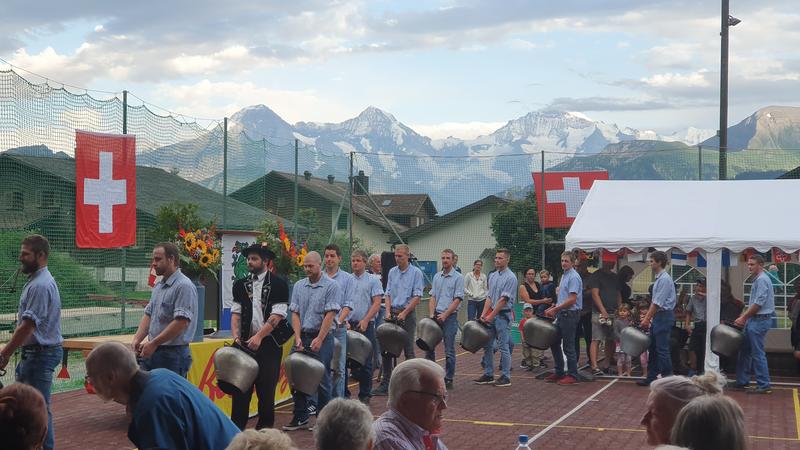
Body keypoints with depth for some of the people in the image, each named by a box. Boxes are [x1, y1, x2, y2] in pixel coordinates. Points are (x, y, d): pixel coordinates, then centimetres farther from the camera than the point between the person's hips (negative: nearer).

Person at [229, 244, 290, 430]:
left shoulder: (279, 284, -2)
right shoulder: (240, 285, 12)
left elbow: (277, 316, -10)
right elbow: (236, 313, 9)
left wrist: (259, 336, -18)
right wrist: (236, 336, -7)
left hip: (269, 344, -3)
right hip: (246, 343, 3)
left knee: (266, 389, 3)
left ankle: (265, 429, 14)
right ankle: (236, 429, 9)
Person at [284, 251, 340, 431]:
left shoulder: (331, 286, -6)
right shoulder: (299, 286, 9)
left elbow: (330, 315, -11)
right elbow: (295, 313, 7)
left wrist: (319, 339, -16)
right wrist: (298, 337, -5)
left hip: (322, 337, -5)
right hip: (302, 337, 5)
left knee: (322, 380, -1)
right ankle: (300, 418, 16)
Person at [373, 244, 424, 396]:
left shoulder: (416, 272, -4)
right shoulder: (392, 272, 11)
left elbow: (417, 297, -9)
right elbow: (388, 294, 12)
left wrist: (404, 313, -15)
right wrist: (388, 311, -3)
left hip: (407, 314, -5)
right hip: (392, 313, 5)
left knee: (408, 350, 0)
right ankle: (385, 384, 5)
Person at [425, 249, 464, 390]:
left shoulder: (458, 278, -4)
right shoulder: (437, 277, 13)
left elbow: (457, 299, -10)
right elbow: (433, 297, 11)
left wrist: (445, 315, -16)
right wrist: (432, 314, -3)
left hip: (450, 316, -5)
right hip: (436, 316, 5)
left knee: (449, 350, 0)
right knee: (429, 346, 6)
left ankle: (449, 379, 7)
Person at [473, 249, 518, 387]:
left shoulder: (510, 277, -12)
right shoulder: (492, 276, 12)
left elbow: (504, 299, -17)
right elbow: (489, 297, 12)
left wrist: (491, 316, -17)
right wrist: (484, 314, 1)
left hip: (502, 315, -8)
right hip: (491, 314, 8)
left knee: (503, 347, -4)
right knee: (487, 345, 10)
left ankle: (506, 377, 2)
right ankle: (488, 374, 18)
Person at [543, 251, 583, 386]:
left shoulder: (574, 277, -14)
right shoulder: (564, 276, 16)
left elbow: (572, 299, -21)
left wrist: (555, 309, -16)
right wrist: (554, 308, 12)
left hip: (570, 314, -10)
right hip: (562, 314, 10)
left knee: (568, 346, -4)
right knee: (554, 343, 13)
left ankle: (572, 375, 3)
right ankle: (559, 372, 21)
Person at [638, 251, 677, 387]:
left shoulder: (664, 279, -16)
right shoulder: (658, 278, 14)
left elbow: (658, 303, -18)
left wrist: (648, 319, -15)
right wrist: (646, 317, 17)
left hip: (664, 316, -10)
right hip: (658, 316, 10)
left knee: (662, 349, -6)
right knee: (653, 348, 13)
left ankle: (667, 378, 0)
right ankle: (651, 377, 18)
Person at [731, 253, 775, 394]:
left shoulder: (762, 280, -14)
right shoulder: (757, 279, 17)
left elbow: (758, 303, -20)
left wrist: (744, 317, -14)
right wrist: (744, 317, 16)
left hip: (760, 320, -10)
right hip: (754, 319, 10)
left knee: (758, 353, -7)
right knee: (745, 350, 13)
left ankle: (764, 385, -3)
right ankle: (742, 381, 20)